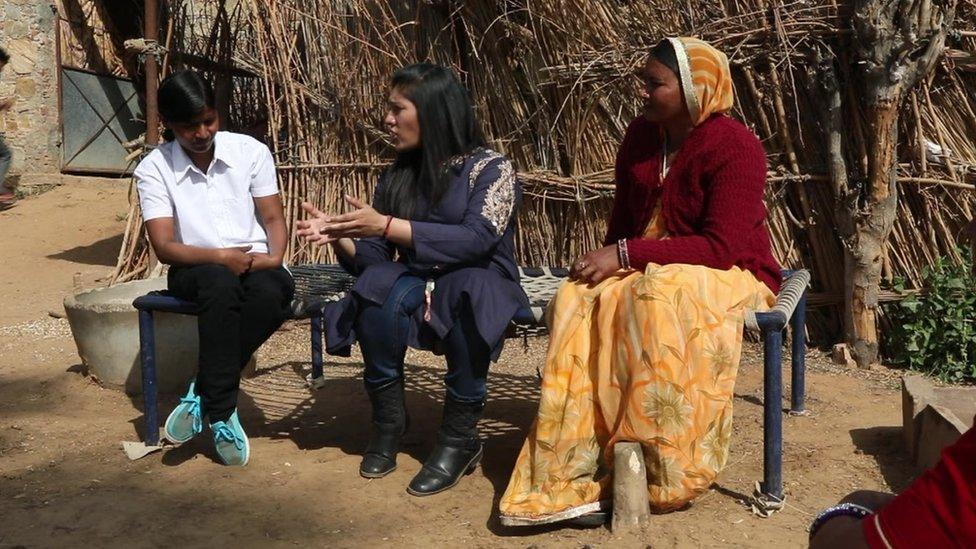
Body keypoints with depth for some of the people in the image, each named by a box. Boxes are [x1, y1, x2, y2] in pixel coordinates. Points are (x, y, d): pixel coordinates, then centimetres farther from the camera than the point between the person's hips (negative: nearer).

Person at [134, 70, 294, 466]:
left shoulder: (251, 151, 2)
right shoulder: (154, 168, -3)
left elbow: (273, 219, 5)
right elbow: (164, 247, -9)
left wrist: (274, 258, -17)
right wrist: (222, 257, -27)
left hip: (254, 264, 2)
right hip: (195, 269, -1)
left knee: (272, 292, -36)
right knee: (221, 284, -39)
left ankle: (204, 393, -19)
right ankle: (222, 413, -29)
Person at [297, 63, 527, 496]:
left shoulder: (491, 168, -3)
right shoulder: (397, 177, 13)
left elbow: (477, 238, -20)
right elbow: (374, 257, 9)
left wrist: (388, 226, -25)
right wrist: (338, 237, -13)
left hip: (480, 285, -3)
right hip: (418, 285, 4)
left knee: (467, 286, -38)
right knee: (378, 284, -30)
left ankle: (460, 437, -26)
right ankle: (387, 421, -16)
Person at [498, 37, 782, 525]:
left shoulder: (735, 147, -16)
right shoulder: (641, 135, 5)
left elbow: (722, 246, -23)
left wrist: (627, 254, -26)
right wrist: (610, 260, -8)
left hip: (726, 275, -6)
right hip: (649, 270, 6)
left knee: (660, 298, -39)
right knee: (580, 298, -25)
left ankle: (661, 473, -28)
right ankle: (574, 474, -29)